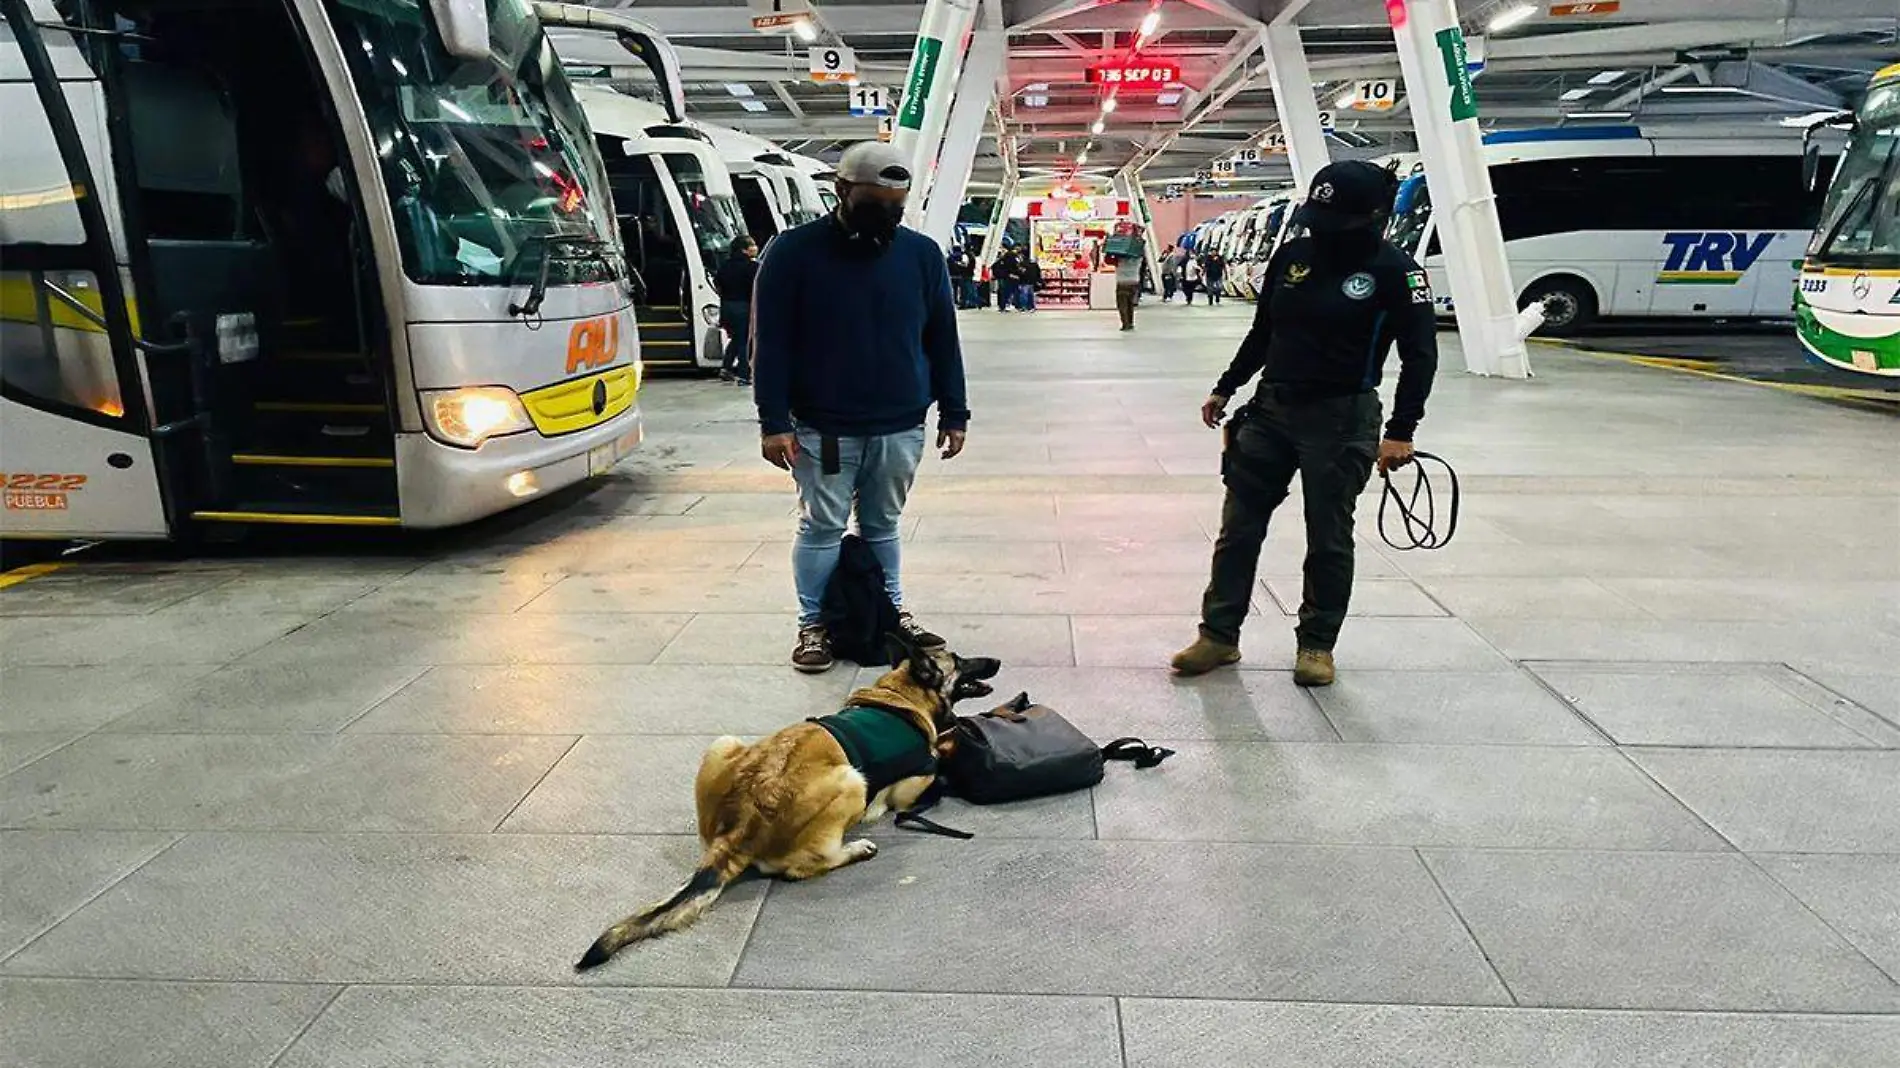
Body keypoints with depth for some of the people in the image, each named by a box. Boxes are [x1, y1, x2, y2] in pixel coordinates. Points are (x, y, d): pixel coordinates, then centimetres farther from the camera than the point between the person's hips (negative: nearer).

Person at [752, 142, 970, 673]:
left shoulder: (922, 254, 3)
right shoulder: (794, 251, -6)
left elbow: (943, 340, 8)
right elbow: (770, 343, -7)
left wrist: (953, 414, 6)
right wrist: (774, 422, -12)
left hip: (901, 428, 3)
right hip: (823, 429, -3)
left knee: (883, 525, 15)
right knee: (821, 527, 5)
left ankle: (891, 612, 28)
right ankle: (814, 624, 17)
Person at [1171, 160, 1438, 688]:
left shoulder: (1394, 271, -7)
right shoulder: (1293, 255, 6)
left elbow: (1420, 355, -8)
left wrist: (1400, 431, -15)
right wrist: (1225, 388, 19)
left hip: (1341, 420, -5)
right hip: (1270, 409, 5)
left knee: (1328, 539, 5)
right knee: (1239, 527, 6)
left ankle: (1317, 644, 20)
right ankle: (1219, 635, 17)